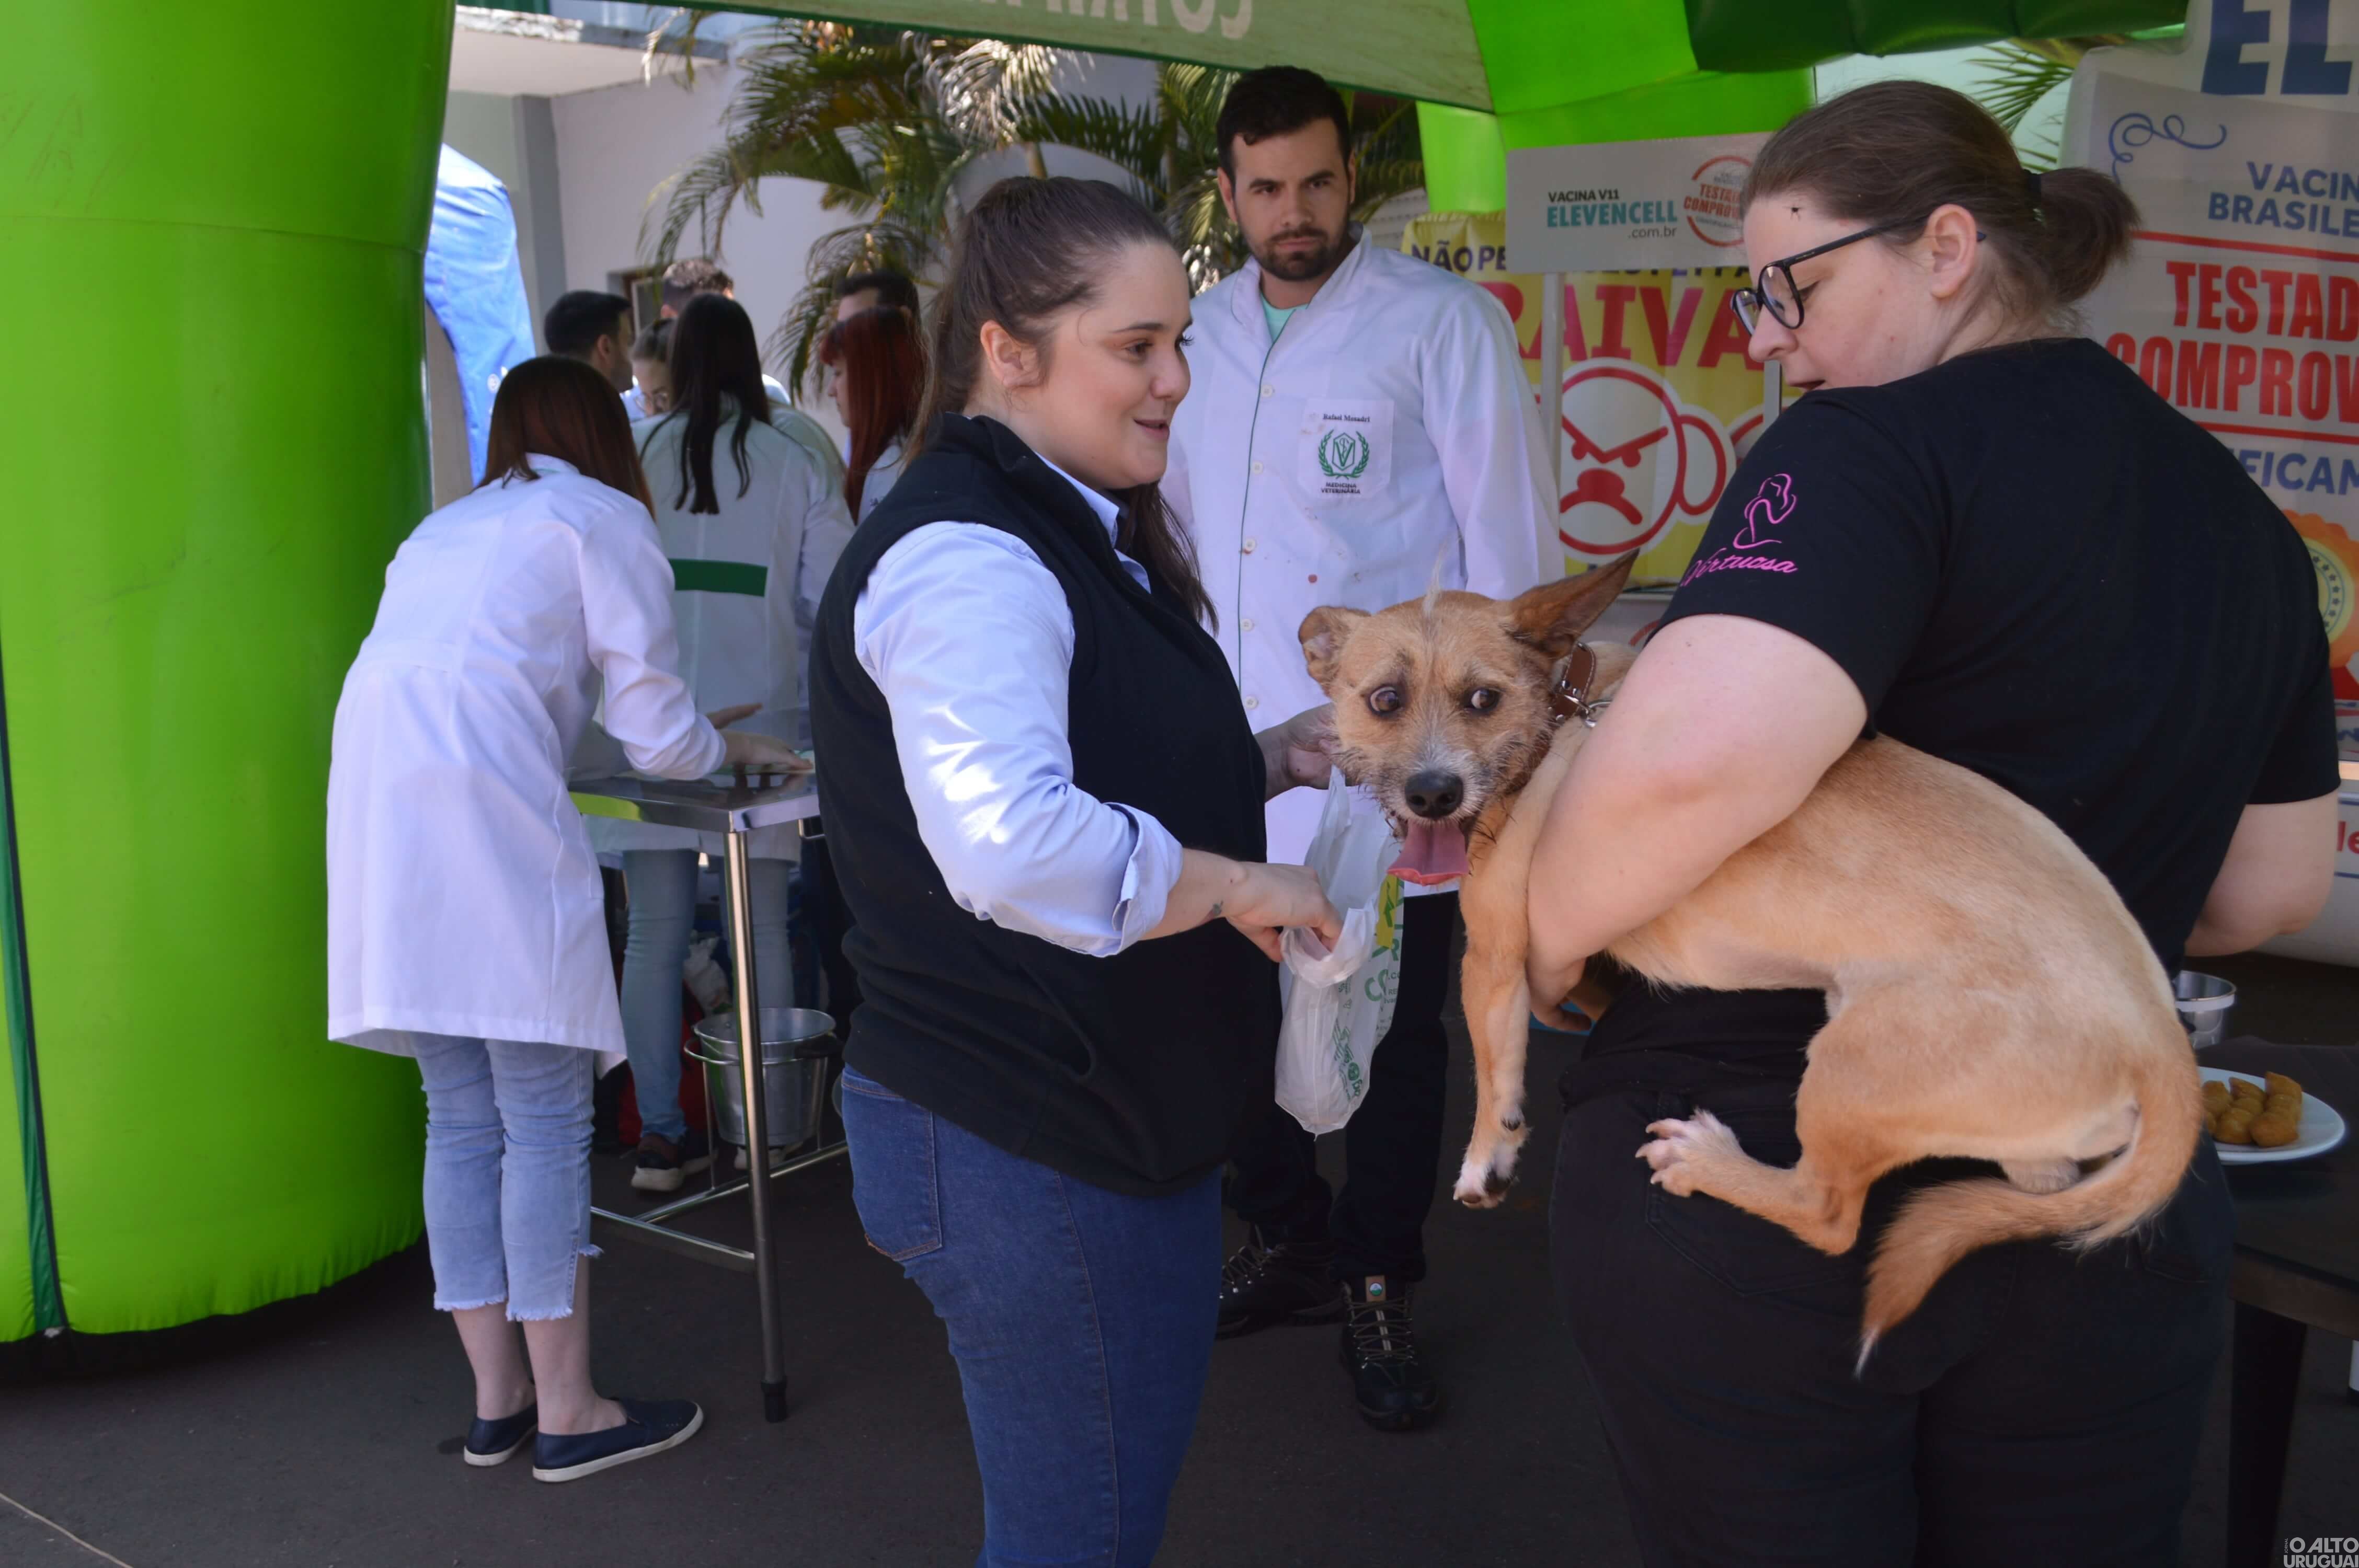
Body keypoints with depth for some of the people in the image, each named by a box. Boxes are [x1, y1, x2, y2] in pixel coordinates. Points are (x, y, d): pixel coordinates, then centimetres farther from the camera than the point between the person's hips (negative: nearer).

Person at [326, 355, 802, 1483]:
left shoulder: (447, 527, 28)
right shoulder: (605, 519, 7)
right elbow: (656, 735, 3)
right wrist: (730, 747, 24)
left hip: (376, 812, 8)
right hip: (485, 818, -8)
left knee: (462, 1120, 12)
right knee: (547, 1122, -1)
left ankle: (496, 1399, 18)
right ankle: (567, 1413, 5)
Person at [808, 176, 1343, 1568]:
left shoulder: (1072, 536, 12)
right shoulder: (966, 557, -22)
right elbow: (1011, 846, -38)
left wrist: (1276, 758, 9)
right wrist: (1237, 886, -23)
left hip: (1122, 1126, 10)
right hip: (1030, 1157, -10)